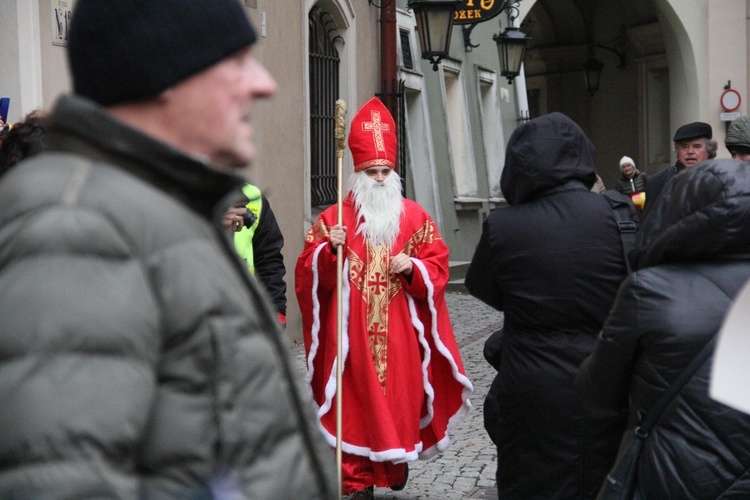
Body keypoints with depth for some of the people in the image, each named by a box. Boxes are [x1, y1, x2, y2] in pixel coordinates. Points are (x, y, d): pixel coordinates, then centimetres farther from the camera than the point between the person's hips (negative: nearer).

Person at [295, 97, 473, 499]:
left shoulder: (415, 217, 7)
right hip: (352, 333, -1)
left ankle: (398, 459, 29)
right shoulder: (333, 218, 3)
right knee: (356, 400, -1)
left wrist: (413, 267, -13)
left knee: (401, 393, 5)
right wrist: (328, 250, -20)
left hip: (400, 333, 2)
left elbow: (438, 266, 7)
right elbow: (308, 275, -1)